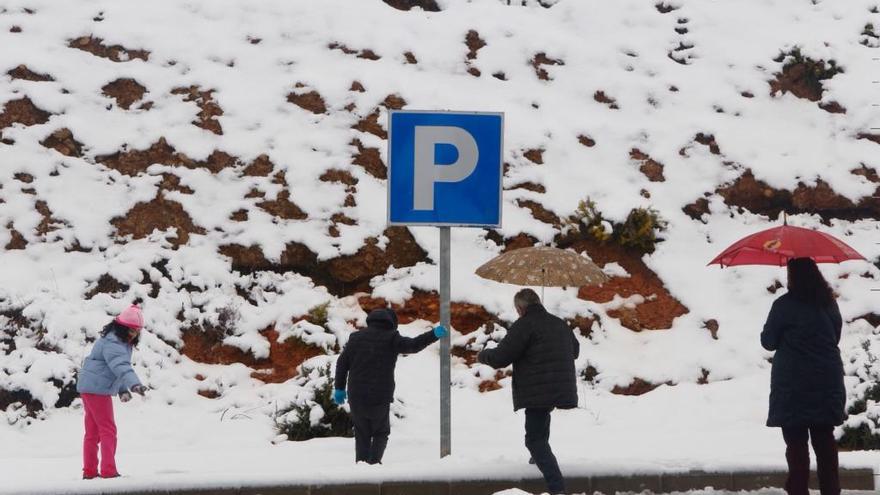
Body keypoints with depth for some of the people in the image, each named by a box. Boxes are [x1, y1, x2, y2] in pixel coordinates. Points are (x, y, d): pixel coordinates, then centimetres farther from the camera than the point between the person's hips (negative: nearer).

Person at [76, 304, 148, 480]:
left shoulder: (123, 342, 13)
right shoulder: (112, 343, -21)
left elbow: (119, 366, 21)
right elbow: (120, 366, -38)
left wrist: (123, 389, 8)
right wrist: (134, 384, -52)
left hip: (90, 388, 11)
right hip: (97, 389, -11)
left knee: (93, 432, 16)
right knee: (108, 430, -8)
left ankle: (89, 472, 23)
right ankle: (109, 471, -10)